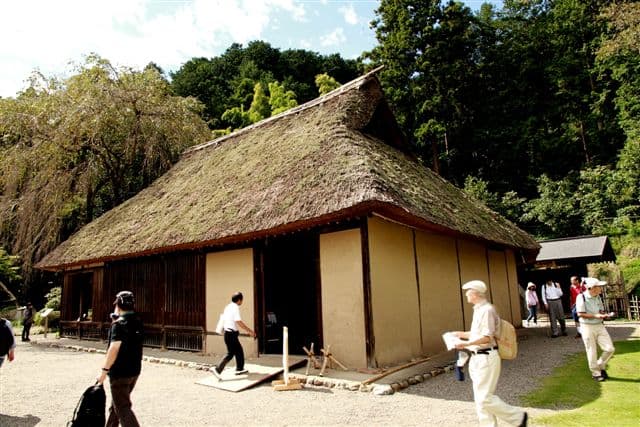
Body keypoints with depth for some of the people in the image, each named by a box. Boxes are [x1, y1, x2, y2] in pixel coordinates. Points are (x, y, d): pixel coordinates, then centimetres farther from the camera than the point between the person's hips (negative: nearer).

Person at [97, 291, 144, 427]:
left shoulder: (119, 324, -17)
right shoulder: (137, 322, 7)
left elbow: (114, 348, -25)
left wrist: (105, 369, -19)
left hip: (120, 372, -8)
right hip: (134, 370, 8)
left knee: (122, 408, -1)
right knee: (116, 404, 24)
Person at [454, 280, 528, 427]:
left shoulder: (486, 310, -17)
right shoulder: (479, 310, 13)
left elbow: (486, 337, -22)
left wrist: (466, 343, -27)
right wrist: (462, 334, 23)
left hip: (486, 358, -10)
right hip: (478, 358, 10)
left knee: (485, 398, -5)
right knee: (480, 398, 12)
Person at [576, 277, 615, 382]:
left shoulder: (597, 297, 7)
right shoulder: (581, 297, -14)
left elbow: (601, 310, 17)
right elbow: (580, 314, -16)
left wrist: (604, 315, -5)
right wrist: (595, 316, -21)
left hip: (599, 326, 6)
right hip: (587, 327, -6)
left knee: (610, 349, 2)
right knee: (592, 352, 3)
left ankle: (601, 366, 26)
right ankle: (596, 373, 21)